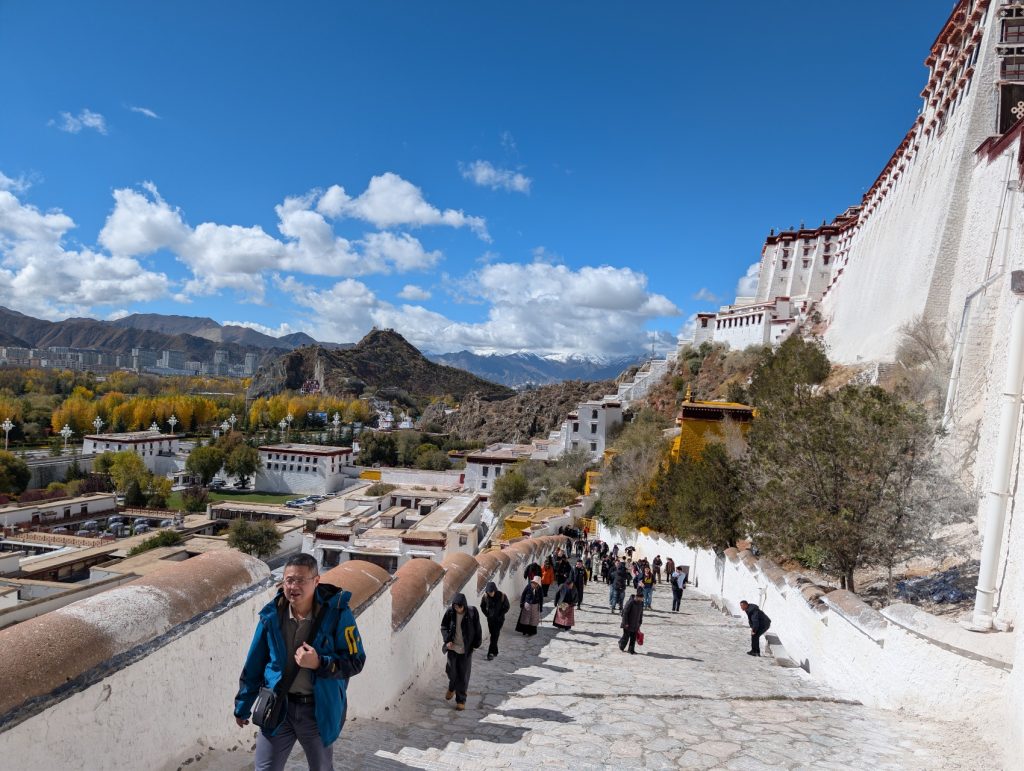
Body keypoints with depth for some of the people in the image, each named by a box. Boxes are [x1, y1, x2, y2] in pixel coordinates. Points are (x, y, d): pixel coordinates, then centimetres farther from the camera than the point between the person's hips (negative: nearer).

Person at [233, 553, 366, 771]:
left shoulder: (337, 613, -17)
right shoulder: (272, 614, -7)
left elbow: (355, 662, -12)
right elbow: (254, 664, 6)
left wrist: (319, 663, -27)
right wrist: (243, 706, 13)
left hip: (319, 710, -1)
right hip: (278, 707, 2)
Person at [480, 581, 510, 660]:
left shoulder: (502, 596, -18)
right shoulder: (485, 596, -11)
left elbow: (507, 607, -6)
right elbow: (482, 606, 7)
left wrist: (500, 615, -8)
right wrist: (487, 615, 0)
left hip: (499, 619, -3)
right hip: (490, 619, 3)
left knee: (495, 636, -8)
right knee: (493, 635, 10)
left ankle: (491, 653, -5)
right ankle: (495, 651, 25)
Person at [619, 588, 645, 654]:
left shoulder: (641, 603, 2)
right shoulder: (630, 602, -21)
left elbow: (641, 614, 14)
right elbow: (625, 612, -18)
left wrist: (639, 623, 14)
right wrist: (626, 623, -17)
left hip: (635, 625, 6)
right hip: (628, 624, -6)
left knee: (633, 637, 6)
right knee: (626, 636, 4)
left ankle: (631, 649, 16)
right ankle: (621, 646, 27)